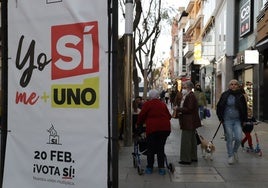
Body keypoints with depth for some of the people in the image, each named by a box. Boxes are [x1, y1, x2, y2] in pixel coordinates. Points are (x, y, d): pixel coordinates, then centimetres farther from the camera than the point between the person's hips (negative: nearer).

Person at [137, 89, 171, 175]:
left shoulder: (147, 104, 1)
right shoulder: (163, 104, 13)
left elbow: (141, 116, 3)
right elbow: (169, 116, 16)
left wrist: (139, 124, 20)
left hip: (153, 128, -4)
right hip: (165, 128, 4)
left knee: (150, 148, 10)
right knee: (161, 148, 12)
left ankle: (150, 168, 16)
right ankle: (161, 168, 10)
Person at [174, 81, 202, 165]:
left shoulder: (190, 96, -17)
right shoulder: (186, 96, 16)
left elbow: (189, 109, -23)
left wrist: (178, 109, -16)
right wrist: (179, 108, 8)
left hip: (189, 122, -11)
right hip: (191, 122, 11)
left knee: (186, 140, -6)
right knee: (192, 139, 17)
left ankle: (186, 159, 0)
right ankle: (193, 157, 28)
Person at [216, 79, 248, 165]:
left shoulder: (241, 96, 0)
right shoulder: (225, 95, -3)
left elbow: (244, 109, 9)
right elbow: (219, 107, 4)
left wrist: (244, 120, 7)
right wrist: (221, 118, 0)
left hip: (237, 120, 1)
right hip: (227, 120, -1)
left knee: (239, 138, -7)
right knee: (229, 139, 4)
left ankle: (235, 151, 22)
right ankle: (230, 156, 19)